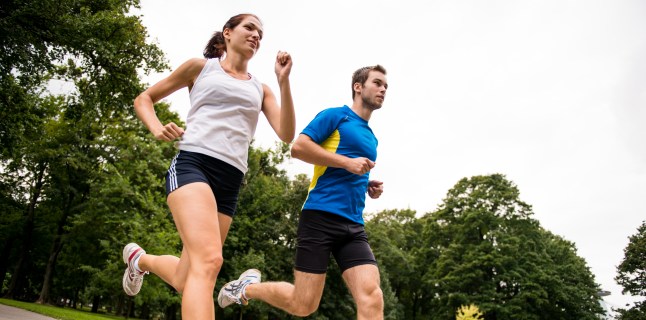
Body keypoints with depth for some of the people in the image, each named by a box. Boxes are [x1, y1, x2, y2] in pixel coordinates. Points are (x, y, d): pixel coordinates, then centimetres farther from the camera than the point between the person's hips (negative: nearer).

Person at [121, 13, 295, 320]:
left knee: (186, 279, 8)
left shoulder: (260, 89, 21)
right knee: (209, 260, -29)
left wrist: (284, 82, -3)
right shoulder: (201, 66, 13)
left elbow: (286, 134, 5)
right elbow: (143, 99, 19)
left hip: (230, 181, 5)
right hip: (192, 164, -5)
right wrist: (157, 128, -2)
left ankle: (139, 258, 38)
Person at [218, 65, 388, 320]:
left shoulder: (371, 138, 24)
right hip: (321, 215, -7)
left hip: (353, 225, 7)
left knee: (372, 298, -13)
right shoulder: (335, 115, 2)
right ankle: (249, 287, 23)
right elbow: (299, 147, -11)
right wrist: (348, 162, -12)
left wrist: (369, 187, 13)